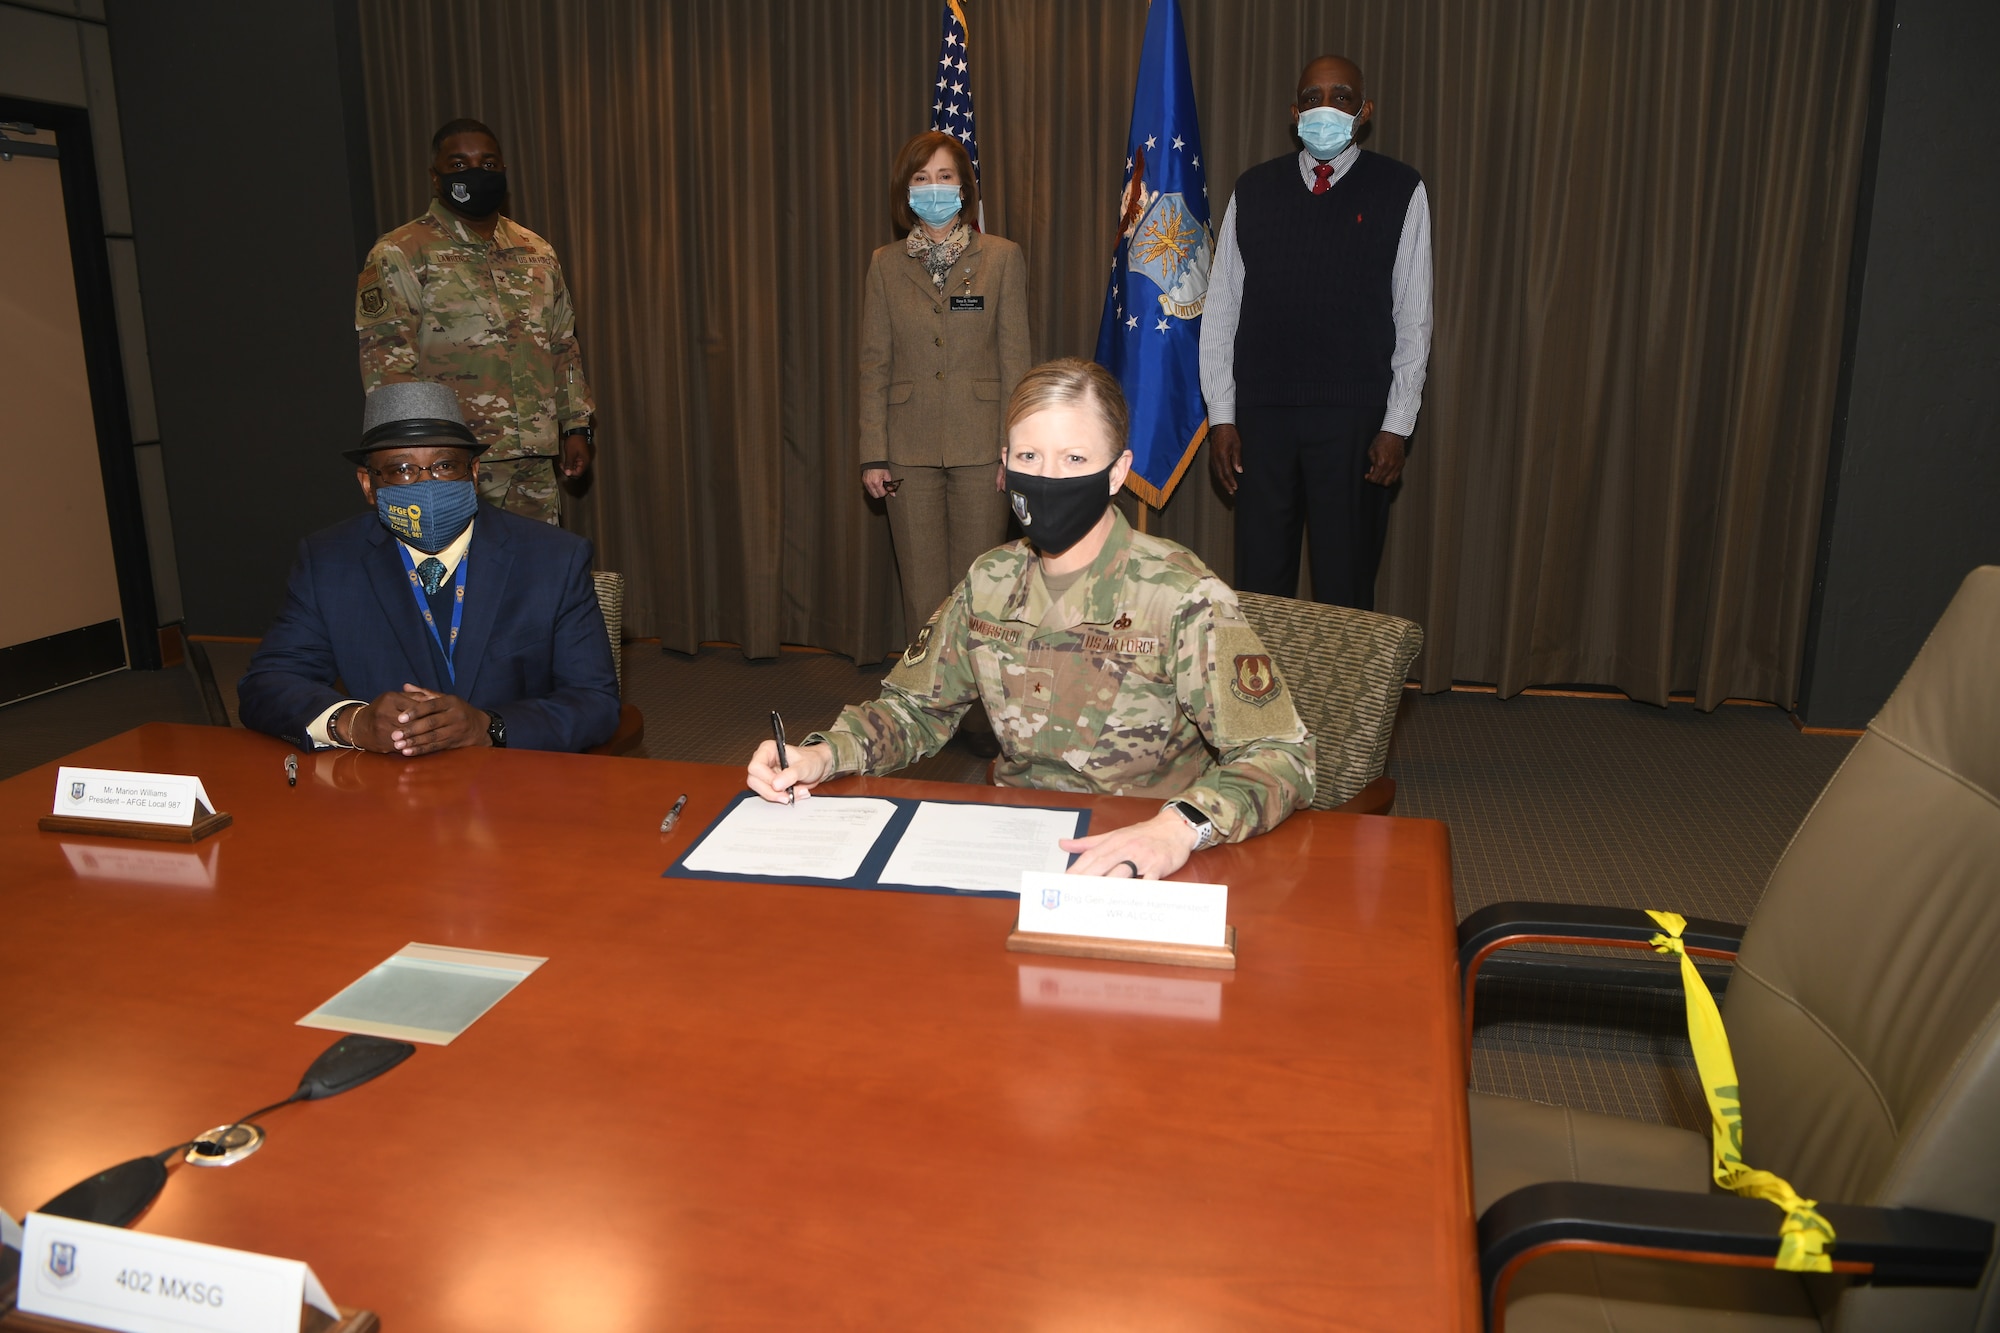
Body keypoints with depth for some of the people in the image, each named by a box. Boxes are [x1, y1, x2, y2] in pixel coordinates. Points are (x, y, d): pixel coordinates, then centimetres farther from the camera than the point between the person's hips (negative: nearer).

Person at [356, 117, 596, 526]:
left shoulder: (538, 253, 16)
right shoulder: (398, 256, -1)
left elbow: (563, 346, 21)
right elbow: (385, 365, -7)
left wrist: (576, 427, 14)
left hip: (537, 467, 5)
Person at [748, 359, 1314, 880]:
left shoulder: (1182, 596, -13)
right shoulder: (988, 584, 5)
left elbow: (1280, 756, -19)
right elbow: (913, 708, 16)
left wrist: (1177, 829, -38)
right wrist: (821, 755, -5)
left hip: (1135, 872, -5)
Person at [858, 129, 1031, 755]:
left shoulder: (1001, 258, 3)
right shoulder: (886, 265, 7)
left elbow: (1014, 360, 1)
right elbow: (874, 364, 6)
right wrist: (873, 454, 0)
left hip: (979, 447, -1)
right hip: (910, 451, 2)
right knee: (922, 591, 6)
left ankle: (982, 715, 15)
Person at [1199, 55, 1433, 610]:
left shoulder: (1400, 191, 3)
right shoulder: (1253, 190, 8)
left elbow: (1413, 318, 2)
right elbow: (1221, 308, 7)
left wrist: (1397, 424, -4)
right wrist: (1221, 416, 2)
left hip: (1354, 418, -1)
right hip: (1261, 416, 2)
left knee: (1346, 586, 4)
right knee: (1259, 585, 7)